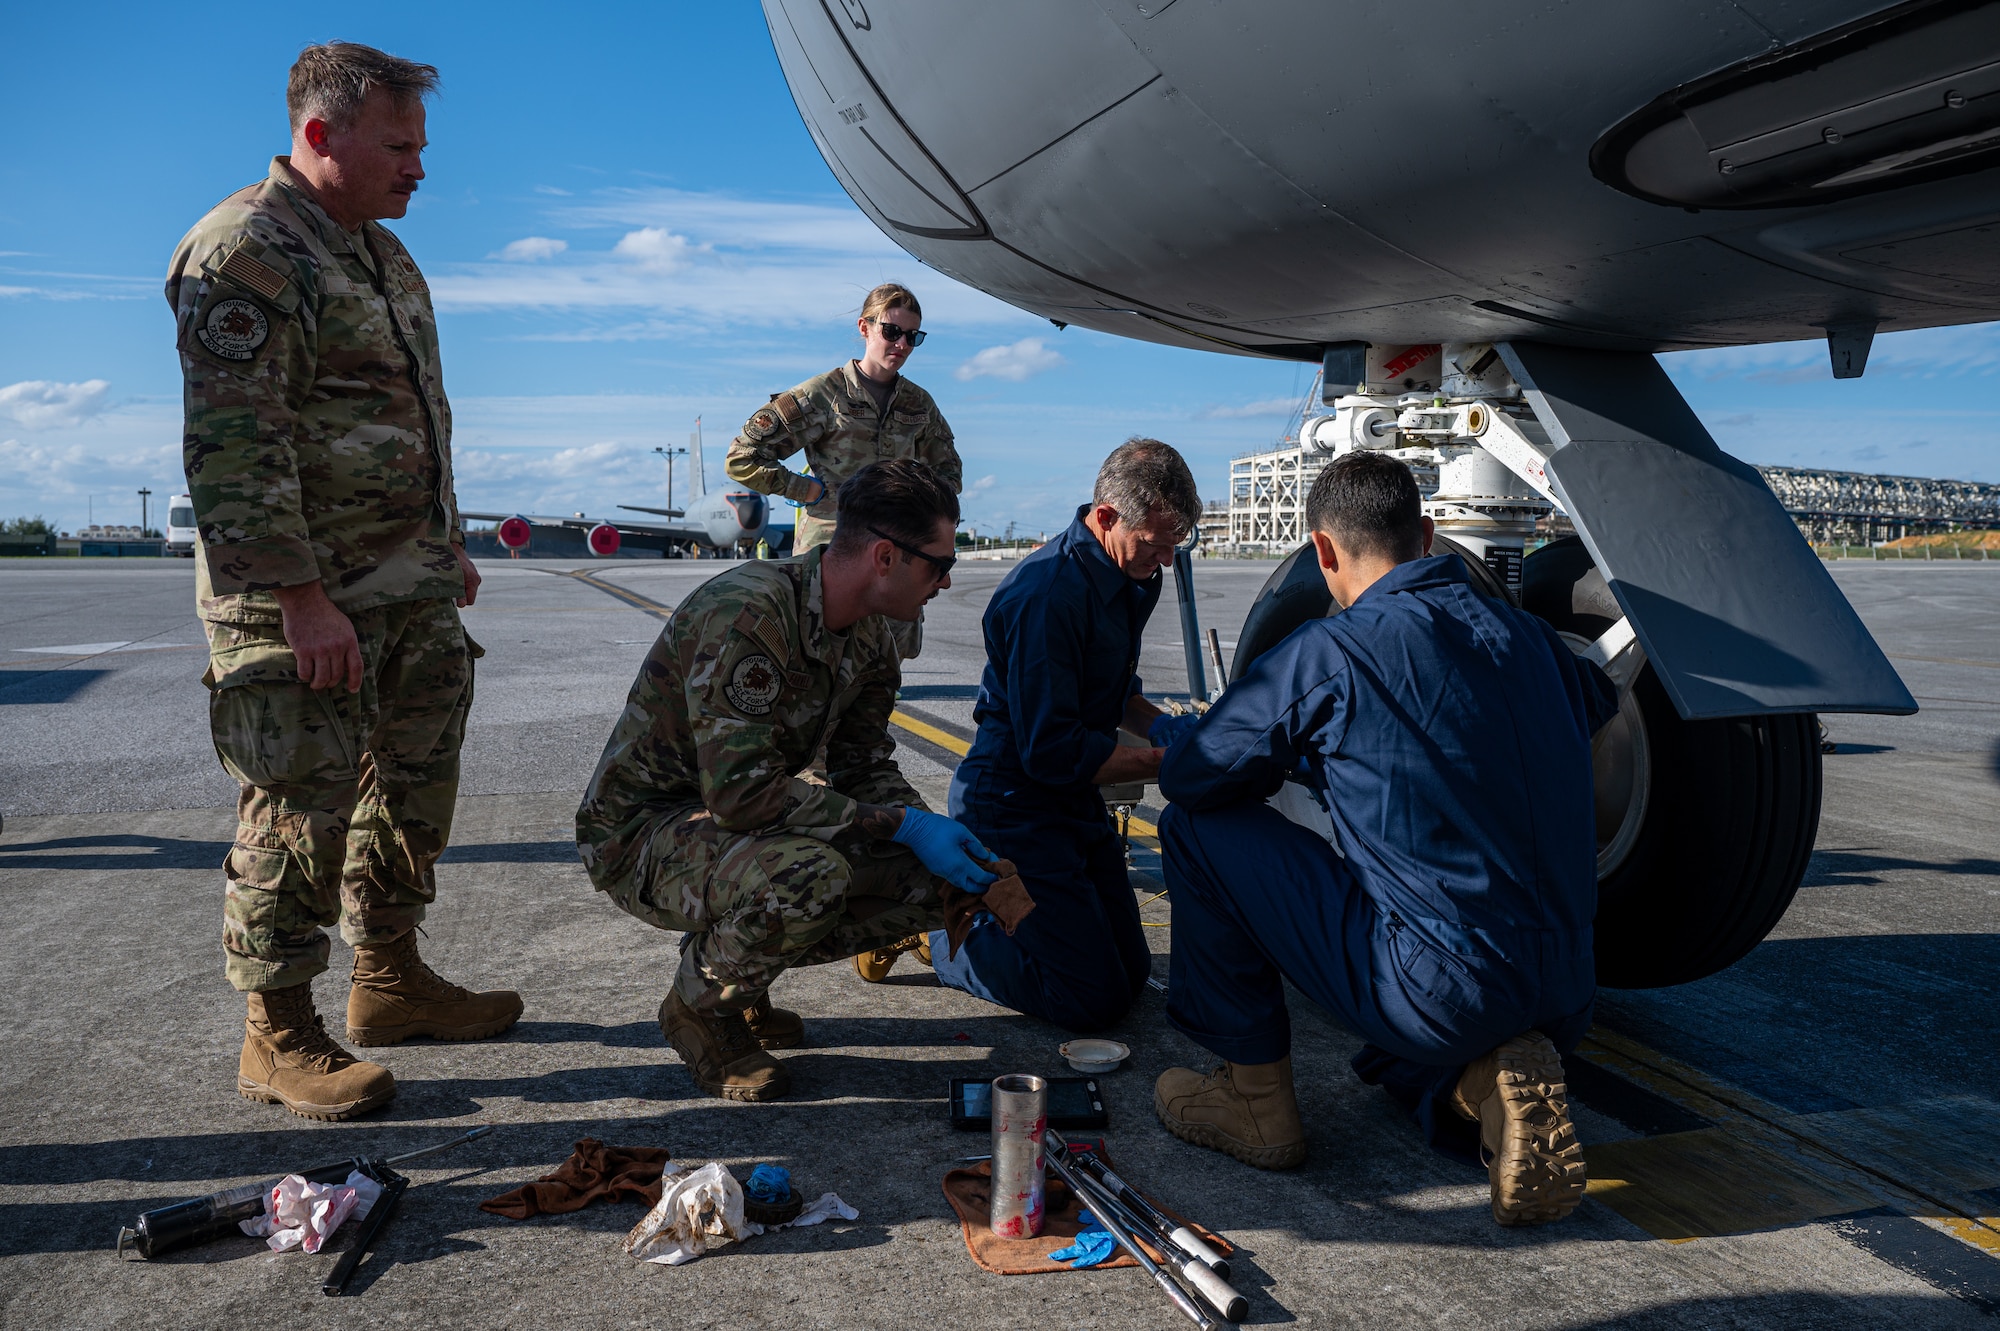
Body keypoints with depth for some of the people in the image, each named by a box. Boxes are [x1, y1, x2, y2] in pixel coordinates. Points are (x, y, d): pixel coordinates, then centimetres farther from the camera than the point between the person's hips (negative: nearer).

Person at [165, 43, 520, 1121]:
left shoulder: (383, 253, 18)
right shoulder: (245, 253, -11)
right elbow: (234, 447, -19)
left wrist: (447, 546, 23)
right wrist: (300, 597, -23)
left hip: (411, 595, 9)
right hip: (299, 602, -9)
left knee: (413, 790, 15)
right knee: (300, 812, -2)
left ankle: (389, 979, 30)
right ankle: (277, 1036, 12)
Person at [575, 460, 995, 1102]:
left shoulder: (869, 634, 0)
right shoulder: (745, 613, -29)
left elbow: (866, 770, 7)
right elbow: (741, 790, -34)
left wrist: (936, 834, -12)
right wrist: (902, 824, -30)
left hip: (742, 823, 8)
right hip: (641, 831, -8)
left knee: (928, 877, -6)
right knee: (809, 876, -36)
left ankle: (729, 955, 11)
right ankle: (700, 1005, -4)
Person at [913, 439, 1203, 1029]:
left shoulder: (1129, 579, 4)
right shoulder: (1049, 593, -27)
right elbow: (1051, 753, -27)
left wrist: (1161, 725, -3)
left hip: (1075, 801, 10)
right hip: (1015, 806, -9)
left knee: (1131, 971, 17)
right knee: (1093, 999, -7)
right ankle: (932, 928, 8)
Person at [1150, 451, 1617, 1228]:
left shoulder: (1329, 653, -10)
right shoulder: (1525, 634, 9)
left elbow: (1186, 777, -2)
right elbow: (1598, 704, 33)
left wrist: (1281, 764, 20)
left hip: (1441, 987, -7)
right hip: (1565, 998, 7)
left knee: (1198, 831, 5)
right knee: (1400, 1048, 39)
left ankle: (1256, 1100, 13)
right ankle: (1488, 1080, 5)